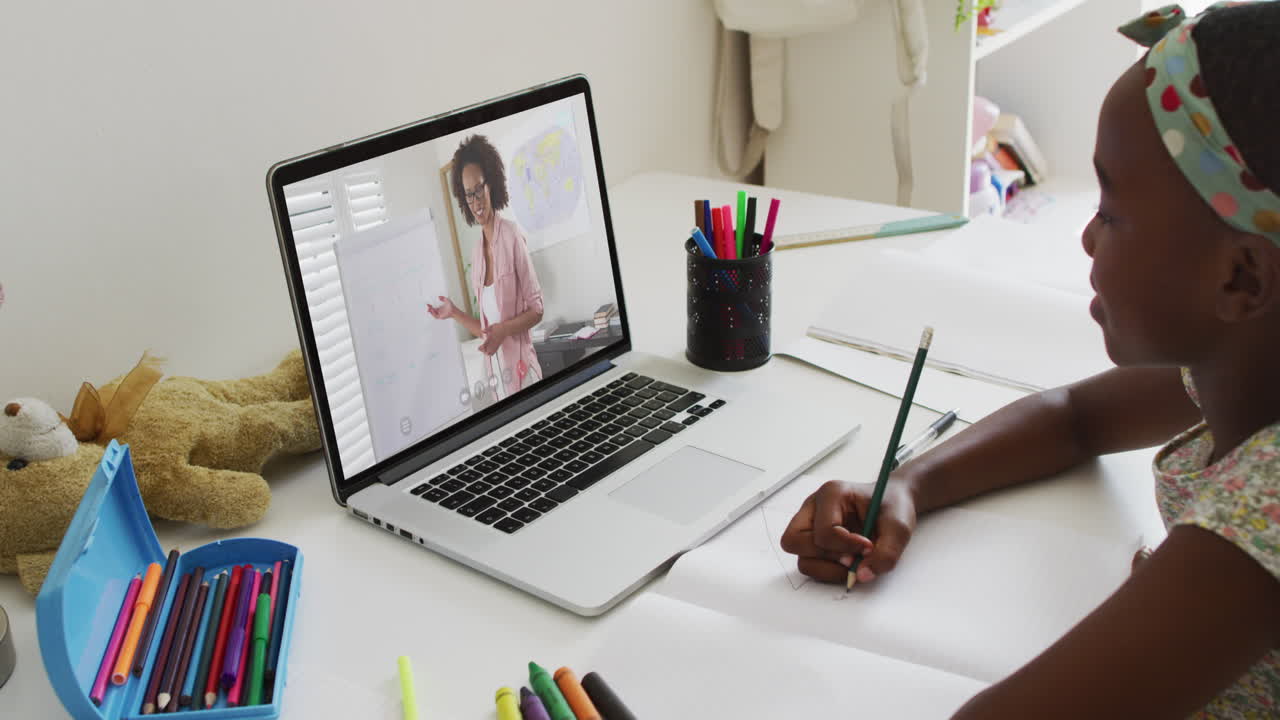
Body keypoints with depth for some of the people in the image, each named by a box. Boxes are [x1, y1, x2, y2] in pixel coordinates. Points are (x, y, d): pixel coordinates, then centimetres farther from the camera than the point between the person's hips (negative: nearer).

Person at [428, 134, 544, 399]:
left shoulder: (513, 237, -11)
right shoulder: (476, 251, 8)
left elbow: (537, 310, -7)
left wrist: (504, 329, -19)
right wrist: (454, 313, 4)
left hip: (522, 370, -6)